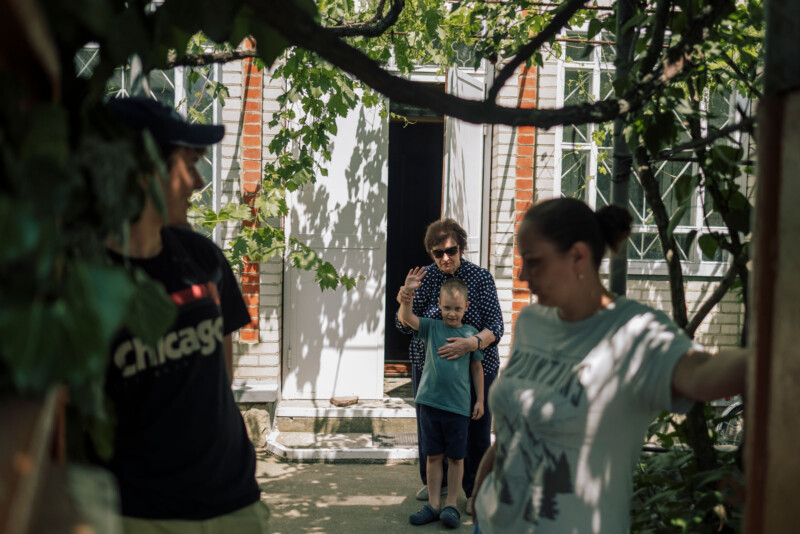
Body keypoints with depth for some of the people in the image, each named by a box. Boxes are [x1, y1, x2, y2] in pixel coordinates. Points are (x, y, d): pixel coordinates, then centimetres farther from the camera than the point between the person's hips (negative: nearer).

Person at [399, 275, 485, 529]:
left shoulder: (470, 334, 1)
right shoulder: (431, 327, 2)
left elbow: (476, 368, 7)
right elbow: (405, 318, -10)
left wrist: (480, 400, 7)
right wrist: (407, 293, -25)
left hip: (458, 406, -1)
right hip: (430, 401, 1)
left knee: (456, 457, 7)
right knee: (433, 455, 10)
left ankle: (451, 504, 21)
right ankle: (433, 503, 20)